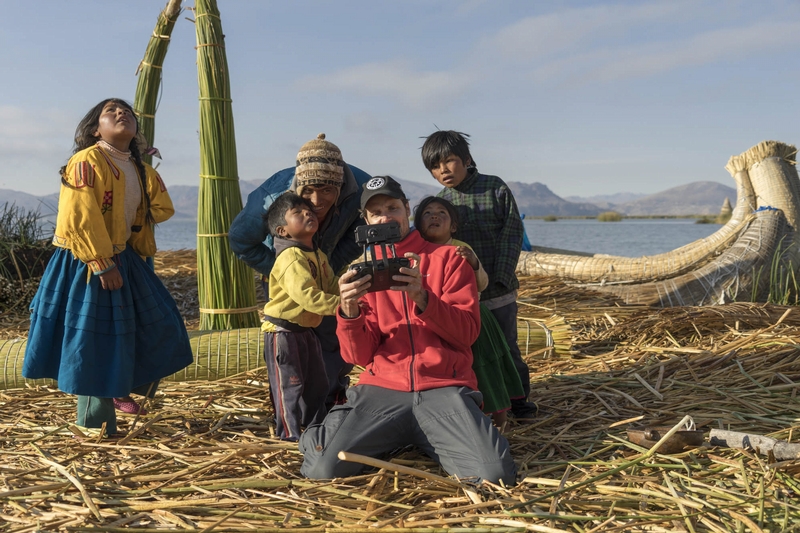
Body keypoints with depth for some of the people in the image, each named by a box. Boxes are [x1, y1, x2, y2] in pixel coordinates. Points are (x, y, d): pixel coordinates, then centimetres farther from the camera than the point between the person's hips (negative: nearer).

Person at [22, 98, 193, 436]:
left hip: (123, 259, 9)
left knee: (158, 324, 10)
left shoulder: (139, 170, 11)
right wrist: (101, 264, -23)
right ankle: (95, 424, 11)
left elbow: (163, 208, 18)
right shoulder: (86, 162, -15)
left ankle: (129, 389, 30)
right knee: (95, 341, -3)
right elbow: (80, 218, -22)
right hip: (87, 265, -8)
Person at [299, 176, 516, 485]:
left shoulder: (447, 258, 10)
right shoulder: (361, 273, 15)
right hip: (382, 390, 1)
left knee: (496, 476, -22)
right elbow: (359, 356, 5)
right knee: (322, 470, -22)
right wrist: (350, 312, -15)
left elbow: (468, 332, -1)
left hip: (444, 388, 0)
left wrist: (422, 298, -18)